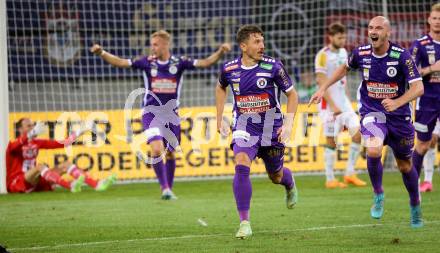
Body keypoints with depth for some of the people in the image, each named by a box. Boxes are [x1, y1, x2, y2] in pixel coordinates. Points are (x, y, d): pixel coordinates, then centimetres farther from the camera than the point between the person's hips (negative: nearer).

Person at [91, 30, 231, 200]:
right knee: (157, 149, -21)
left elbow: (205, 63, -9)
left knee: (170, 153, 10)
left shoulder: (179, 63, -3)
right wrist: (101, 53, -18)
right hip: (152, 112, -1)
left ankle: (169, 189, 27)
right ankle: (164, 188, -17)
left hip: (171, 114, 1)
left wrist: (220, 52, -24)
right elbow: (120, 62, -5)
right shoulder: (147, 62, -3)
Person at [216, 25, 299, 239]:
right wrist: (220, 120, 16)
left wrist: (288, 123, -13)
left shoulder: (273, 67, -12)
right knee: (241, 166, -24)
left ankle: (290, 184, 55)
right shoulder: (229, 69, -5)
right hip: (244, 127, 0)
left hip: (271, 128, 0)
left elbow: (292, 94, -2)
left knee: (276, 176, 14)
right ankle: (244, 223, -21)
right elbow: (220, 88, 19)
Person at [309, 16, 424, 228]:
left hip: (398, 115, -1)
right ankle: (378, 195, -4)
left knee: (405, 165, 12)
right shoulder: (360, 53, -6)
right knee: (373, 150, -29)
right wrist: (323, 88, 14)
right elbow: (345, 68, 18)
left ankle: (415, 207, 38)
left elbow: (418, 87, -22)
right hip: (371, 113, 1)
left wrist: (397, 102, -38)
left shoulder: (402, 56, -16)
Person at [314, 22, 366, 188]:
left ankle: (350, 173, 5)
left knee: (357, 132, -3)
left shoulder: (343, 52, 11)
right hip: (329, 103, -7)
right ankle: (330, 180, 5)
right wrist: (333, 105, -20)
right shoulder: (323, 56, -12)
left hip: (343, 101, 7)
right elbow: (322, 83, -16)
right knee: (331, 140, -3)